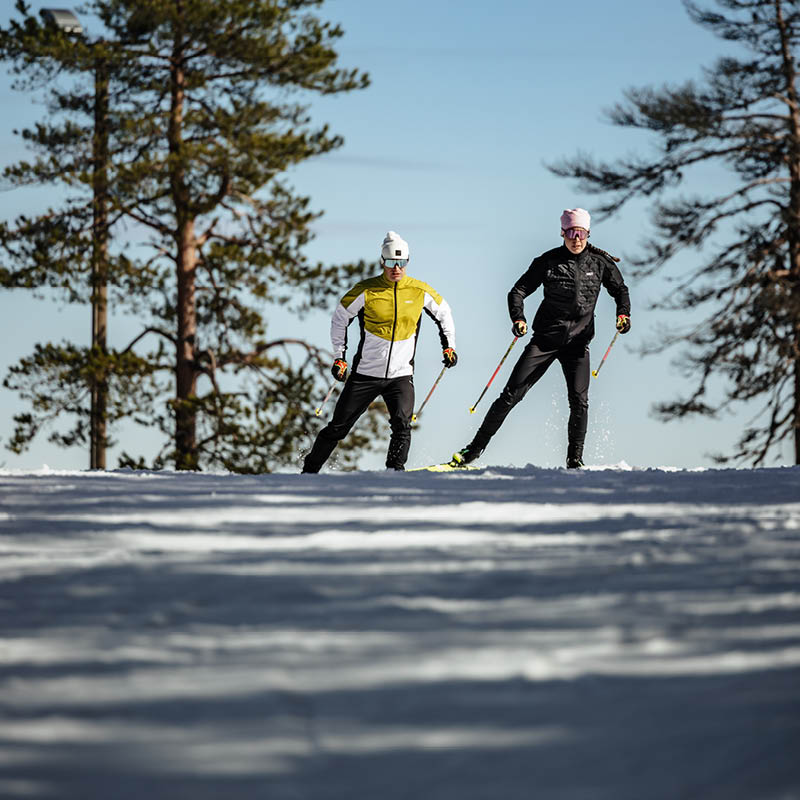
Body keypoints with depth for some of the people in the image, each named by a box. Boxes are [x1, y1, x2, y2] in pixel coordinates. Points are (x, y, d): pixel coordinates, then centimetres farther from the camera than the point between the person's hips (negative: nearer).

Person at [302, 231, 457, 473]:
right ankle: (309, 469, 18)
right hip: (366, 373, -1)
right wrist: (339, 357, 0)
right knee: (338, 427, 4)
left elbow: (443, 313, 17)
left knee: (402, 424, -22)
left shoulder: (419, 291, -2)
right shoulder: (366, 290, -9)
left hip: (401, 374, 1)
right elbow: (340, 318, 4)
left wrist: (448, 346, 9)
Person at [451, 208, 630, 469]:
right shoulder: (548, 261, -4)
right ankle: (475, 449, 0)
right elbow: (518, 291, -1)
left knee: (579, 399, -14)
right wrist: (518, 318, -19)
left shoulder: (599, 261, 0)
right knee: (512, 394, -5)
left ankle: (575, 460, 0)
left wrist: (623, 314, -7)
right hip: (545, 338, -1)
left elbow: (620, 290, 12)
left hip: (578, 341, 1)